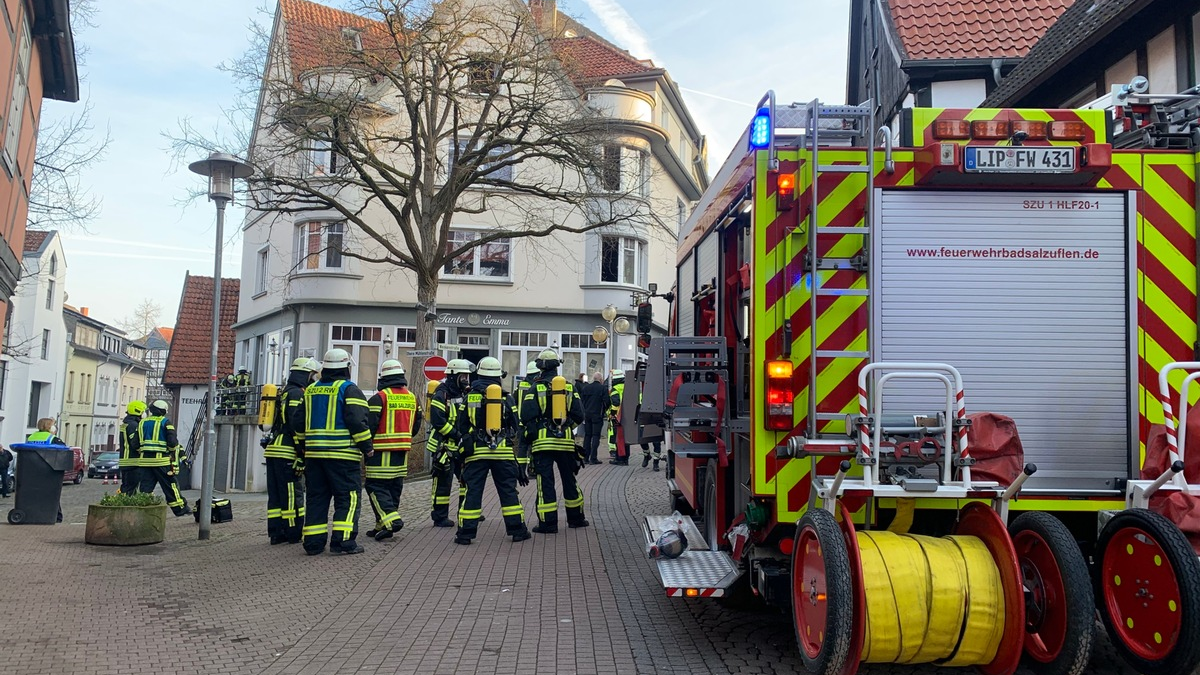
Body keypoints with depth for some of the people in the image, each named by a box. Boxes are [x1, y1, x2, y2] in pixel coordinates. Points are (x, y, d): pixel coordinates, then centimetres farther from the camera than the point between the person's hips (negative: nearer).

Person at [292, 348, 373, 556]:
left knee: (316, 497, 10)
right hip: (343, 453, -6)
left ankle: (313, 542, 10)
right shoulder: (348, 389, -7)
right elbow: (357, 421, -16)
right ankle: (343, 541, -8)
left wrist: (303, 446, 27)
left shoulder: (311, 390, 13)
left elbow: (298, 421, 16)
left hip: (314, 453, 6)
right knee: (347, 498, -1)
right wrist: (367, 447, -6)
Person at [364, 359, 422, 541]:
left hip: (382, 451, -7)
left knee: (376, 485, -3)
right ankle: (382, 525, 16)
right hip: (403, 451, 7)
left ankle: (391, 520, -17)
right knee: (395, 487, 11)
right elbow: (416, 426, 16)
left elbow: (369, 424, -14)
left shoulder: (380, 397, -12)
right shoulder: (412, 398, 9)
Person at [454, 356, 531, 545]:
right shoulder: (507, 398, 2)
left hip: (476, 451, -1)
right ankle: (517, 529, 13)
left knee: (473, 491, 2)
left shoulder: (470, 397, 0)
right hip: (503, 452, 1)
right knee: (508, 491, 8)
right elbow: (515, 427, 10)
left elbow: (462, 427, 6)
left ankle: (466, 532, 2)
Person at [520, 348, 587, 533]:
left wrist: (534, 433, 6)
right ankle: (575, 518, 26)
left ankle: (548, 523, -1)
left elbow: (527, 417, -10)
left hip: (543, 442, -3)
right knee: (569, 480, 16)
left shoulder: (535, 389, -4)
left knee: (545, 483, 0)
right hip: (566, 441, 3)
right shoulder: (569, 388, 5)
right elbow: (578, 415, 3)